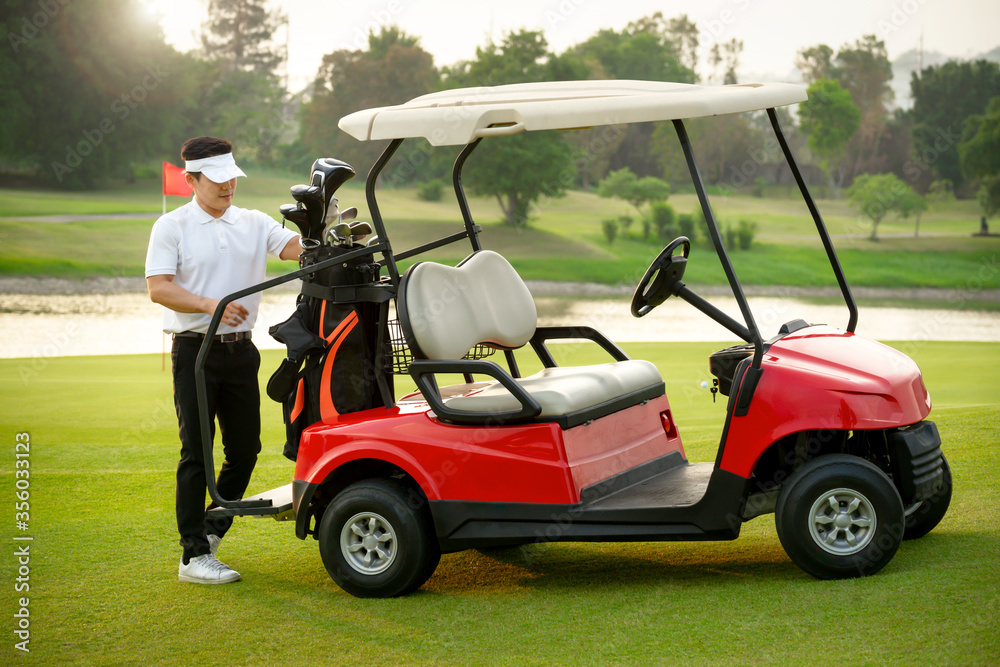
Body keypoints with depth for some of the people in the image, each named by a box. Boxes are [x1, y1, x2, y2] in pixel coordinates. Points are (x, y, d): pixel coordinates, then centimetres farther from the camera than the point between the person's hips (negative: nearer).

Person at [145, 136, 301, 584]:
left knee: (245, 449, 7)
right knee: (197, 452, -4)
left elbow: (296, 248, -5)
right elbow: (158, 288, -11)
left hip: (241, 349, 5)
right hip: (196, 350, -4)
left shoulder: (254, 223, 11)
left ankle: (211, 530, 27)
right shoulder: (171, 227, -1)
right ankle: (194, 556, 0)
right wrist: (209, 304, -24)